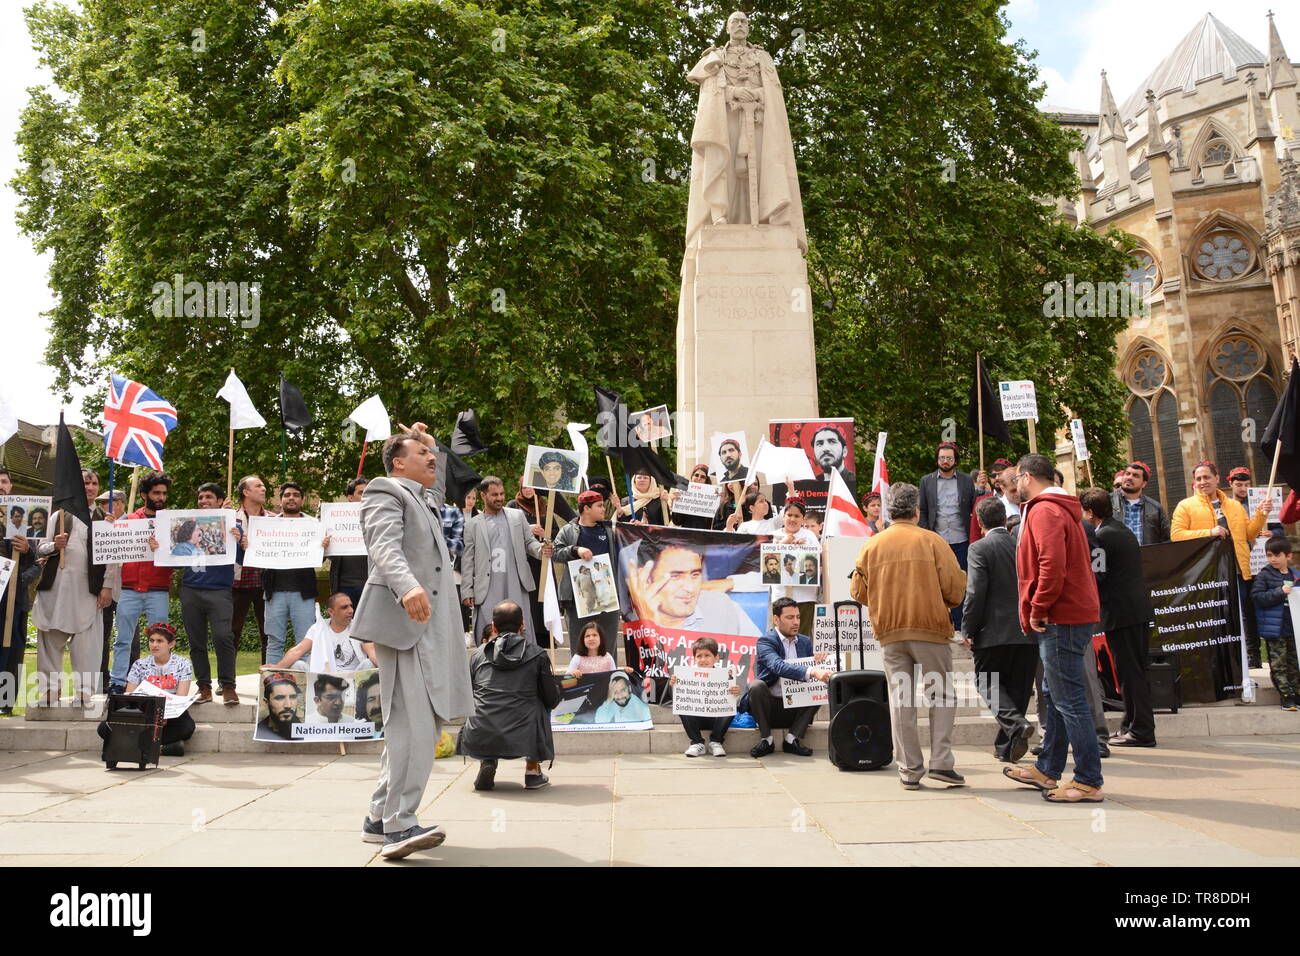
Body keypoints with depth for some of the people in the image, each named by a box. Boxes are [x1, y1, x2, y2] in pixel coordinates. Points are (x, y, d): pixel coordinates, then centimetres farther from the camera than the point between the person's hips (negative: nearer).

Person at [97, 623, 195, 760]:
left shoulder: (182, 665, 3)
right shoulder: (140, 665, 9)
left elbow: (181, 699, -7)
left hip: (170, 719, -2)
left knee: (188, 725, -36)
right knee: (105, 727, -23)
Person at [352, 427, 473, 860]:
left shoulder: (427, 498, 26)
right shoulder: (385, 491, -1)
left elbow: (451, 478, 51)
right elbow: (385, 545, -21)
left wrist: (432, 441, 35)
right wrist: (407, 585, -39)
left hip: (432, 624, 9)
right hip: (404, 619, -9)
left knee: (424, 723, 7)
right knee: (412, 722, -16)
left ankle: (381, 819, 15)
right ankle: (399, 825, -15)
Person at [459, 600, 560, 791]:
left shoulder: (478, 655, 9)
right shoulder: (536, 654, 4)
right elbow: (552, 700, 7)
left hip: (479, 741, 2)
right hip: (523, 740, -1)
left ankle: (486, 762, 14)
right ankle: (532, 771, 25)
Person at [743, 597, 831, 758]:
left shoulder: (805, 641, 10)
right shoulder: (765, 641, -11)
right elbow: (778, 666, -31)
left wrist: (818, 661, -16)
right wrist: (812, 672, -45)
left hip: (795, 707, 4)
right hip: (769, 705, -4)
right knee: (756, 685, -33)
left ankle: (791, 739, -13)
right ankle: (766, 740, -14)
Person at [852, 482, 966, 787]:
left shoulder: (871, 545, 3)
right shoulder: (931, 541, -3)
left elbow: (858, 591, 6)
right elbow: (955, 587, -5)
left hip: (889, 633, 2)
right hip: (930, 629, -2)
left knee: (901, 699, 7)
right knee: (942, 694, 10)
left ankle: (910, 770, 9)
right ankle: (941, 762, 2)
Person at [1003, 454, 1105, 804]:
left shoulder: (1044, 511, -13)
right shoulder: (1063, 509, 20)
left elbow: (1052, 565, -25)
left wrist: (1038, 609, -16)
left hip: (1060, 618, -11)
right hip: (1075, 614, 11)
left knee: (1068, 699, -7)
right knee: (1055, 696, 16)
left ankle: (1089, 782, -3)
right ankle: (1047, 770, 26)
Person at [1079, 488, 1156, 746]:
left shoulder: (1102, 536, -12)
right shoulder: (1124, 531, 17)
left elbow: (1096, 576, -14)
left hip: (1120, 611, -10)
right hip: (1140, 608, 10)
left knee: (1129, 672, -4)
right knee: (1136, 670, 14)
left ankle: (1140, 730, 0)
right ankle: (1133, 725, 23)